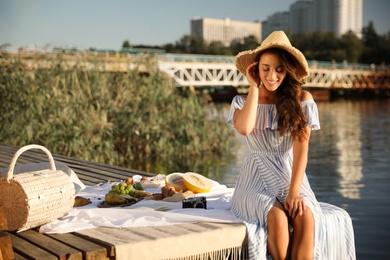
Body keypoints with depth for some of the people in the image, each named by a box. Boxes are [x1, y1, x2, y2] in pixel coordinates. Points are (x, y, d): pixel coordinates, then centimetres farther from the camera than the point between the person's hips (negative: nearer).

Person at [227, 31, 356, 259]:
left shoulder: (301, 100, 0)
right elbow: (245, 129, -20)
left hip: (292, 178, 0)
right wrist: (254, 87, -8)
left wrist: (294, 193, -19)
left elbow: (301, 148, -8)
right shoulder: (242, 101, 4)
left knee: (306, 217, -30)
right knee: (277, 217, -31)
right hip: (257, 180, 0)